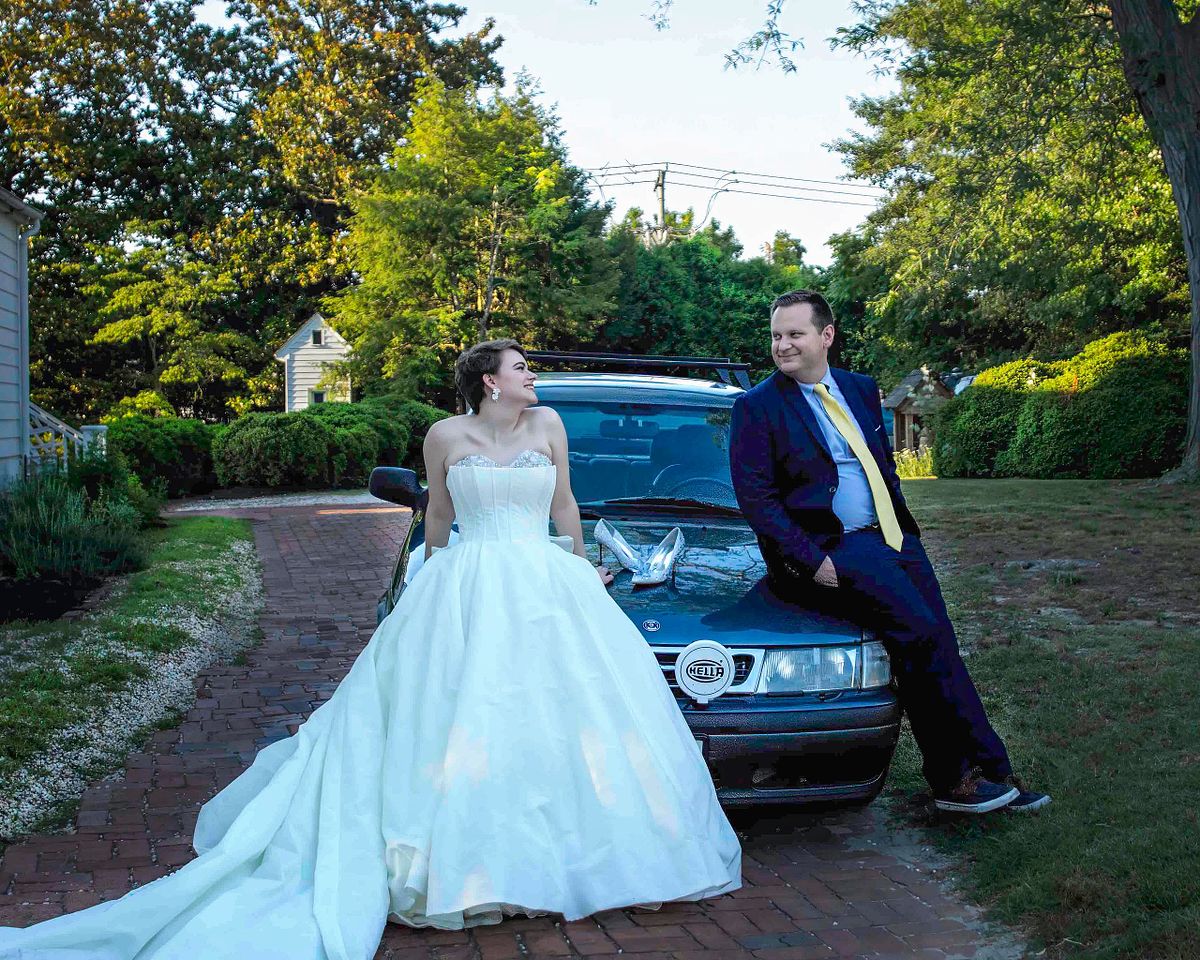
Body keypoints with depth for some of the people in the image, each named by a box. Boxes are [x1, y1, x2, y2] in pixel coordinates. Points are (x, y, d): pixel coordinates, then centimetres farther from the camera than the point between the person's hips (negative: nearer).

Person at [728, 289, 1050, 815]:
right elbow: (755, 497, -8)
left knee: (935, 642, -8)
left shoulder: (861, 388, 17)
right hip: (826, 550, -6)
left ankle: (954, 777, 3)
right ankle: (986, 764, -9)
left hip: (889, 538, 6)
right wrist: (812, 561, -16)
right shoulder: (755, 407, -2)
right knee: (920, 632, -21)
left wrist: (903, 526, 7)